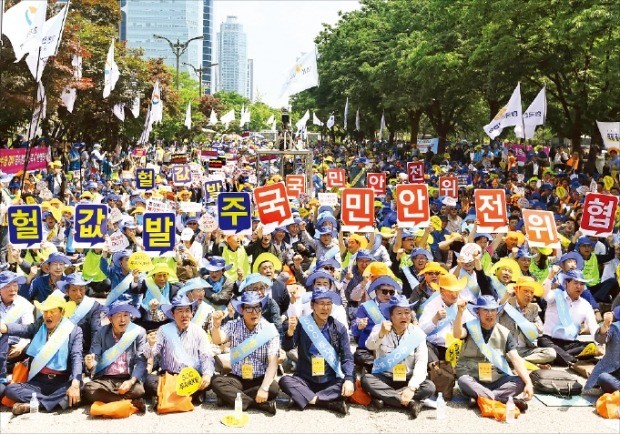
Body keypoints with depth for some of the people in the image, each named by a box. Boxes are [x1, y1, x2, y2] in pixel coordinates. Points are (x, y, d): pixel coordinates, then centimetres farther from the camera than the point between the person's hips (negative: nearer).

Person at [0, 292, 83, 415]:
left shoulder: (74, 331, 4)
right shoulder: (39, 326, 13)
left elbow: (76, 358, -8)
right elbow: (23, 329, -9)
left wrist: (75, 385, -25)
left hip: (61, 383, -2)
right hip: (37, 382, 3)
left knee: (80, 390, -33)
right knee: (10, 389, -21)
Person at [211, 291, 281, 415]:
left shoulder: (270, 330, -10)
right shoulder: (233, 326, -2)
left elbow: (273, 362, -16)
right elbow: (218, 341, -19)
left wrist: (264, 388, -29)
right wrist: (216, 325, -40)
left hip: (260, 379, -2)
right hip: (237, 379, 2)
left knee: (273, 387, -32)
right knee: (217, 382, -26)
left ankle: (231, 396, -17)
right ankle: (264, 404, -26)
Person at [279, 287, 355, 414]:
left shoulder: (339, 328, -1)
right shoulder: (302, 324, -2)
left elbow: (347, 358, -4)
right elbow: (286, 348, -12)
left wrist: (348, 379, -23)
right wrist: (290, 331, -34)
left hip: (330, 382, 1)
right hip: (305, 380, 0)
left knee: (349, 385, -26)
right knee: (285, 381, -28)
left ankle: (305, 398, -24)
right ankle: (330, 403, -31)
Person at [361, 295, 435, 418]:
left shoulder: (417, 333, -5)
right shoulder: (380, 328, -6)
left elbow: (422, 362, -13)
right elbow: (370, 346, -27)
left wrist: (412, 387, -26)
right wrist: (381, 333, -49)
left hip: (408, 378, 1)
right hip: (384, 377, 0)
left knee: (429, 387, -26)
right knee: (366, 379, -29)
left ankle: (384, 397, -24)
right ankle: (410, 403, -30)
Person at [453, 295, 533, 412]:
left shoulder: (504, 333, 4)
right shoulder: (471, 327, 0)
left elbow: (516, 359, -5)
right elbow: (457, 334, -23)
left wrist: (528, 383, -19)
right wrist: (460, 312, -38)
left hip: (496, 380, 2)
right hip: (473, 378, -2)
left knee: (520, 382, -23)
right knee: (464, 381, -36)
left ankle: (482, 397, -32)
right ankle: (508, 400, -35)